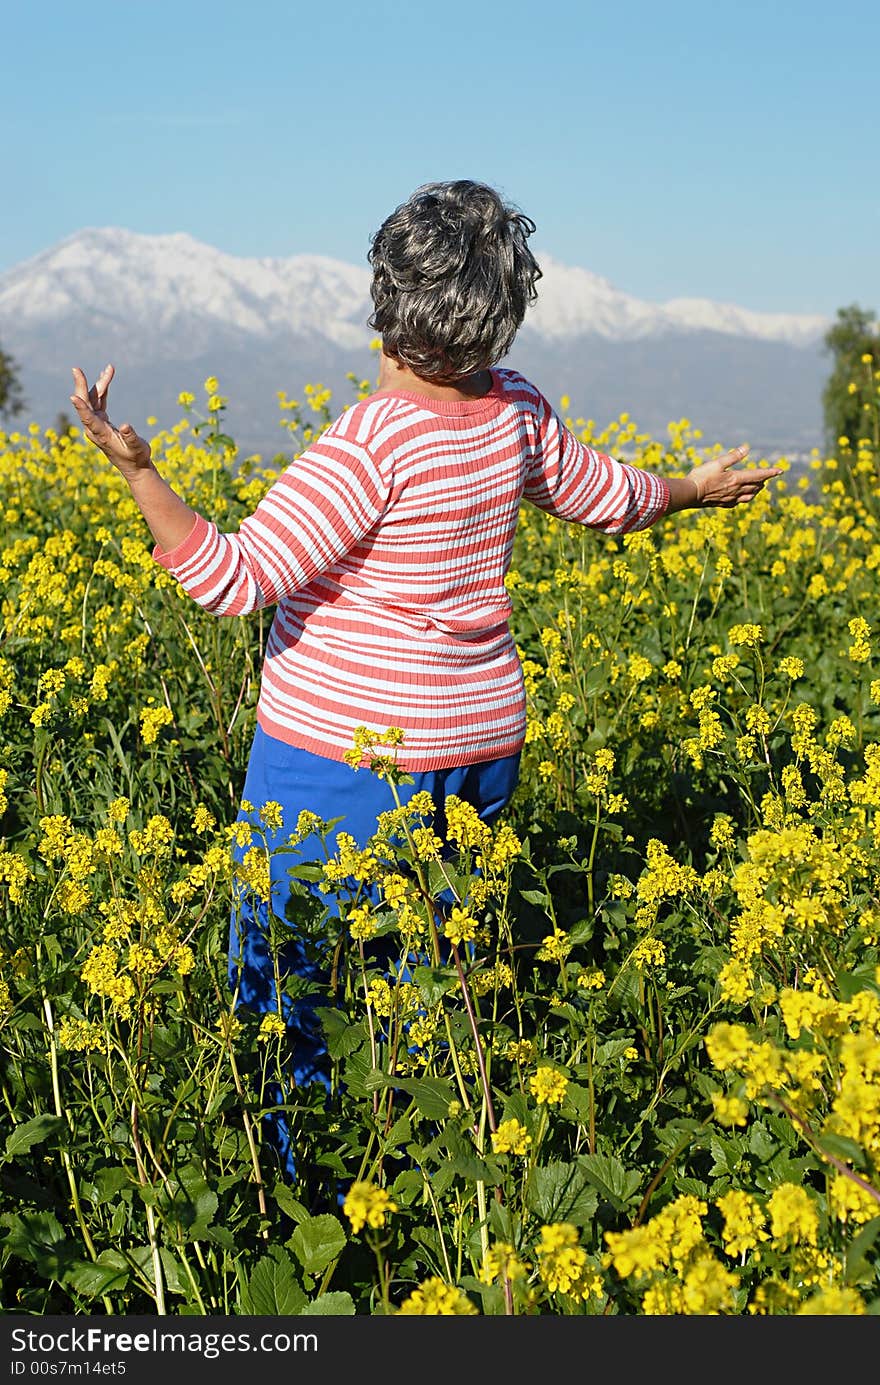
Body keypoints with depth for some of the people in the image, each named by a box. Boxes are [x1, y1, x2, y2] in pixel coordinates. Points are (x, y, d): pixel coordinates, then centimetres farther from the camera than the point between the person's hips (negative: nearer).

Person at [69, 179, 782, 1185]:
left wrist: (135, 469, -28)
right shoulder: (512, 410, -1)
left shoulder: (374, 442, -22)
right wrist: (691, 488, 37)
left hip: (344, 758, -7)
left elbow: (234, 580, -25)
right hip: (480, 742, 7)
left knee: (286, 984, 6)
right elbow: (607, 497, 18)